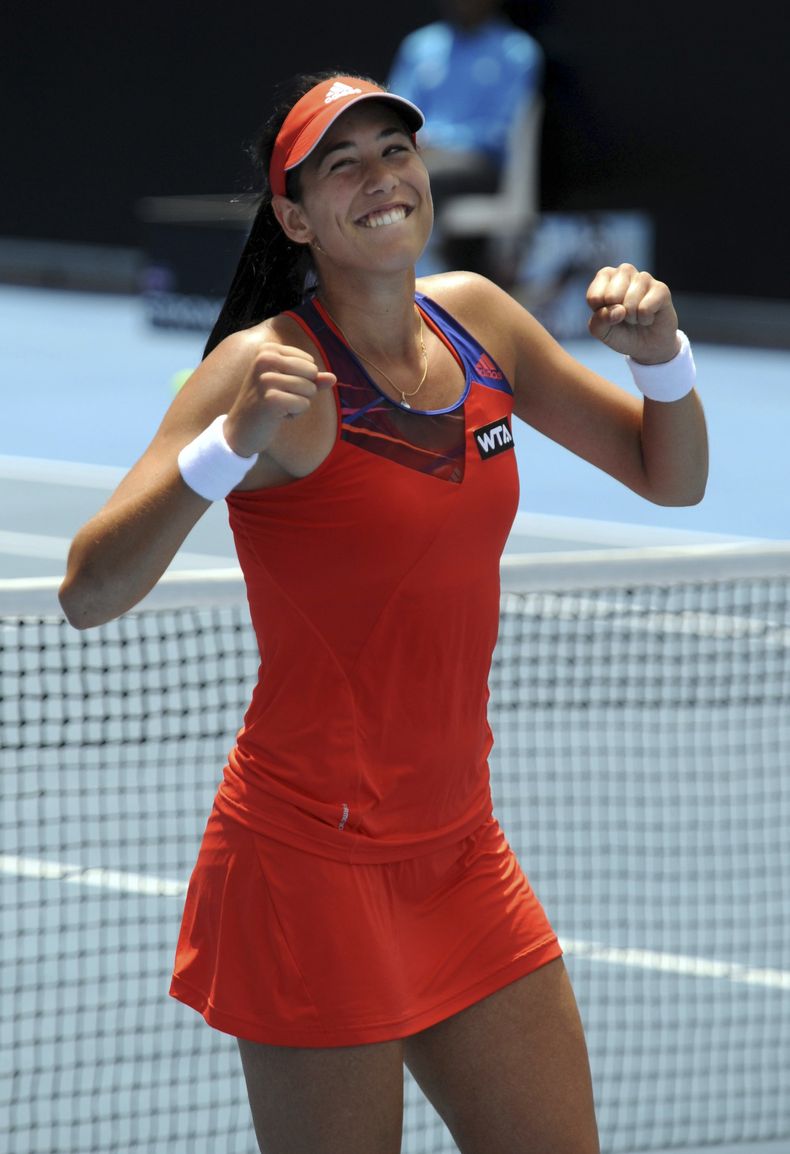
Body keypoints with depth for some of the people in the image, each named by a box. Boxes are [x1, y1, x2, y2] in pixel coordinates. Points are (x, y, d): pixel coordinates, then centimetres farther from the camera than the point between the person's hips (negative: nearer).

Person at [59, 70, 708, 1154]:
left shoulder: (474, 316, 5)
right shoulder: (268, 365, -14)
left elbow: (671, 477, 15)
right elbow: (87, 594, -22)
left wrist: (661, 354, -5)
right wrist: (235, 445, -33)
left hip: (461, 851, 7)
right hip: (313, 862, -7)